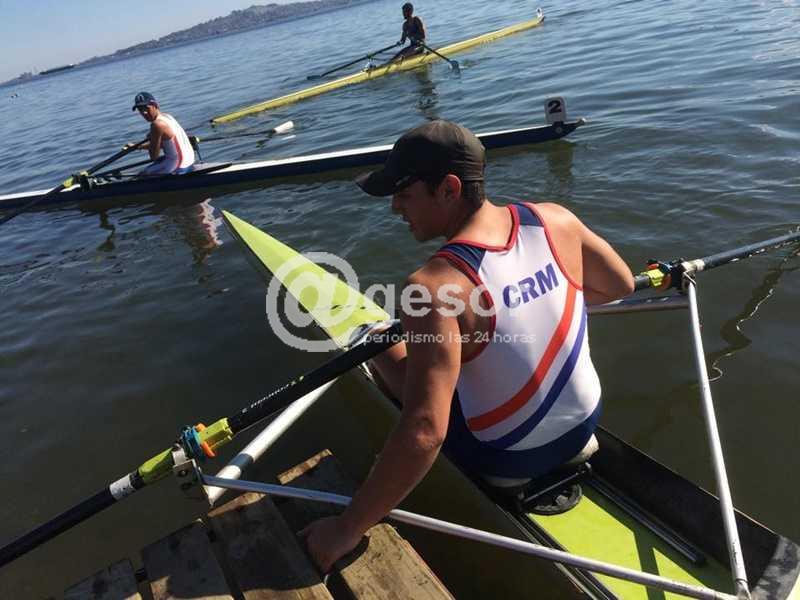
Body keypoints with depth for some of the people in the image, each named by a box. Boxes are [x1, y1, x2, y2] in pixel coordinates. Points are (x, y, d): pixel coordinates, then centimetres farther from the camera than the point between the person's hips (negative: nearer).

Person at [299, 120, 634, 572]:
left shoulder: (434, 286, -32)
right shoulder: (555, 220, -14)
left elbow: (424, 433, -36)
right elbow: (621, 285, 3)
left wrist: (347, 529, -24)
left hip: (506, 459, -6)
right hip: (584, 423, 6)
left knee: (383, 345, 9)